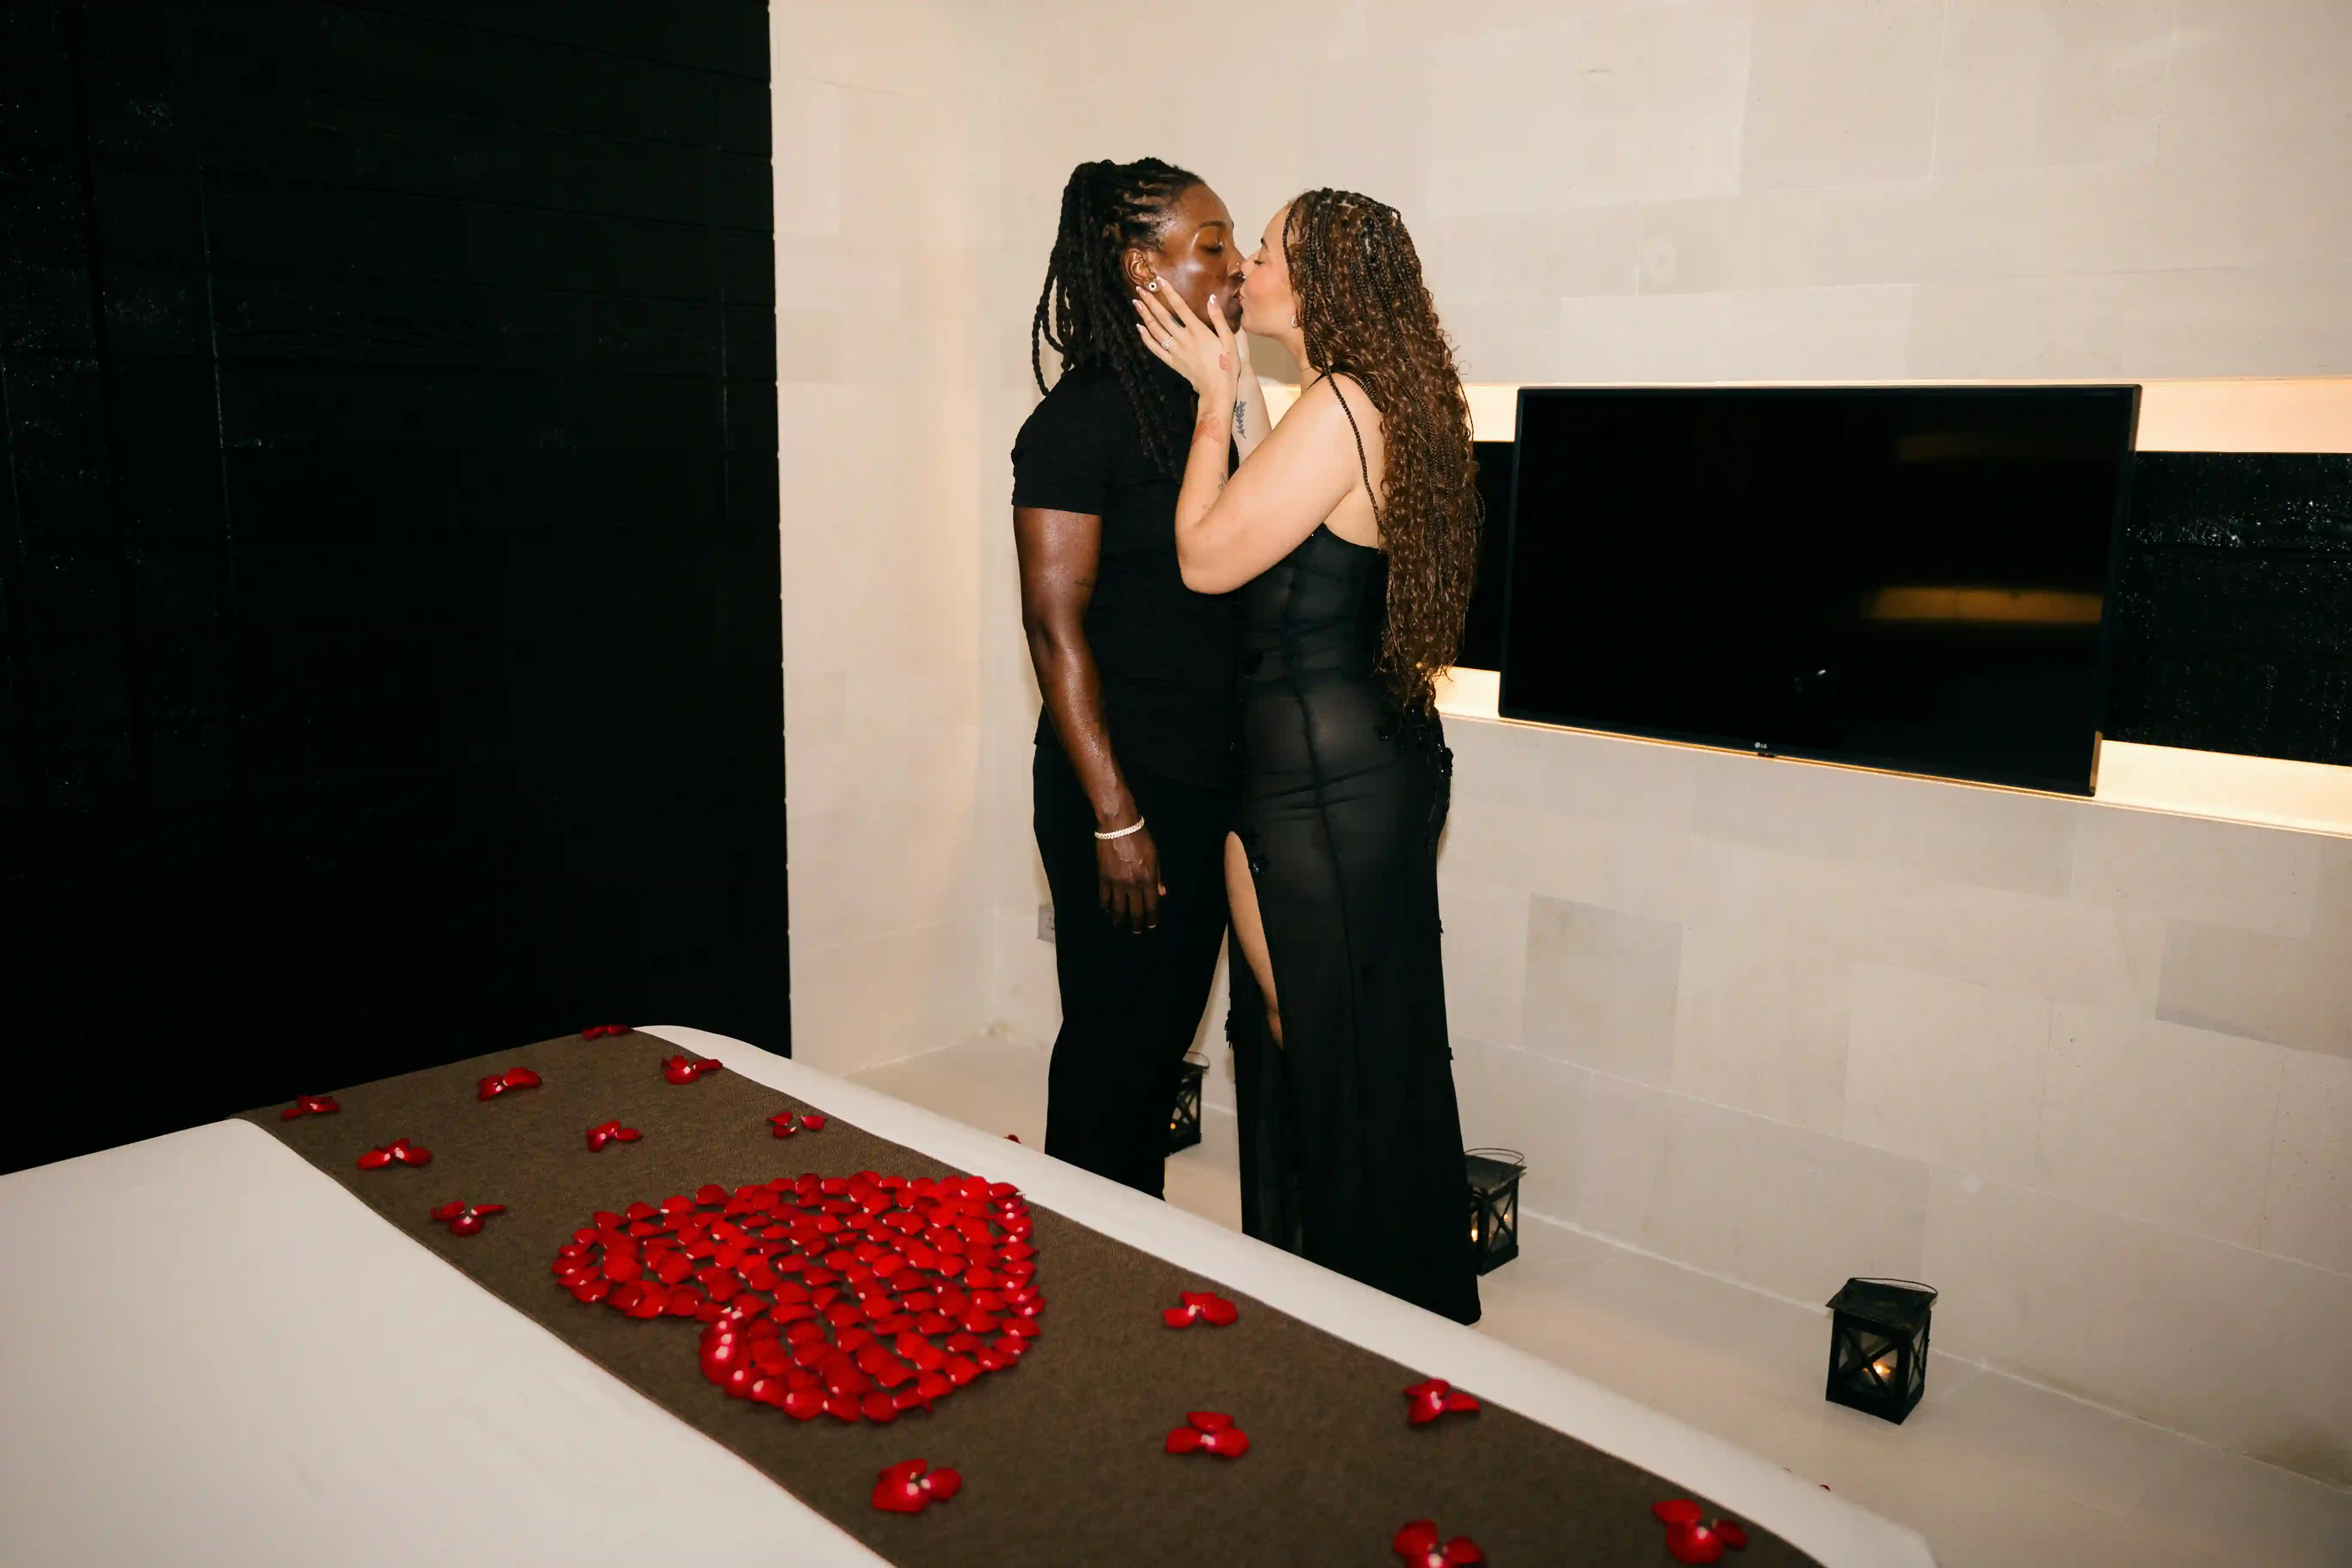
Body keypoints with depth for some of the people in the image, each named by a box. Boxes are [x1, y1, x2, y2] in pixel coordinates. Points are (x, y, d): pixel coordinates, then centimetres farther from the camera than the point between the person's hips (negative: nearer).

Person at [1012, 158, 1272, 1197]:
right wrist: (1115, 818, -18)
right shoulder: (1081, 419, -12)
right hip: (1128, 786, -8)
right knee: (1115, 1044, 4)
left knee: (1169, 1033, 17)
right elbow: (1055, 624, -16)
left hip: (1210, 779, 8)